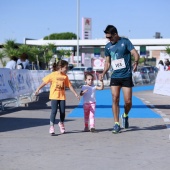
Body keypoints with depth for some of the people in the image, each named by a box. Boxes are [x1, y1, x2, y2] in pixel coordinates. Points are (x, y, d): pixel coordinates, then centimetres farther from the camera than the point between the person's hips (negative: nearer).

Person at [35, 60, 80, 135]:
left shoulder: (65, 76, 3)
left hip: (62, 96, 4)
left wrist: (75, 94, 4)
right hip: (54, 96, -4)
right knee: (54, 111, -10)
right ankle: (51, 126, -4)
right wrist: (38, 89, -4)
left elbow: (69, 86, 7)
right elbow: (45, 82, -3)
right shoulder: (53, 75, -9)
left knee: (62, 111, 8)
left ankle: (61, 123, 34)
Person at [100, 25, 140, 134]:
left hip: (126, 76, -3)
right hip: (115, 77, 3)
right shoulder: (108, 46, 9)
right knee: (115, 99, -7)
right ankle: (117, 124, 0)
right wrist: (103, 73, 2)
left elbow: (136, 54, -12)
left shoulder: (125, 42, -5)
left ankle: (125, 116, 29)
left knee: (128, 101, -2)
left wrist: (135, 63, -33)